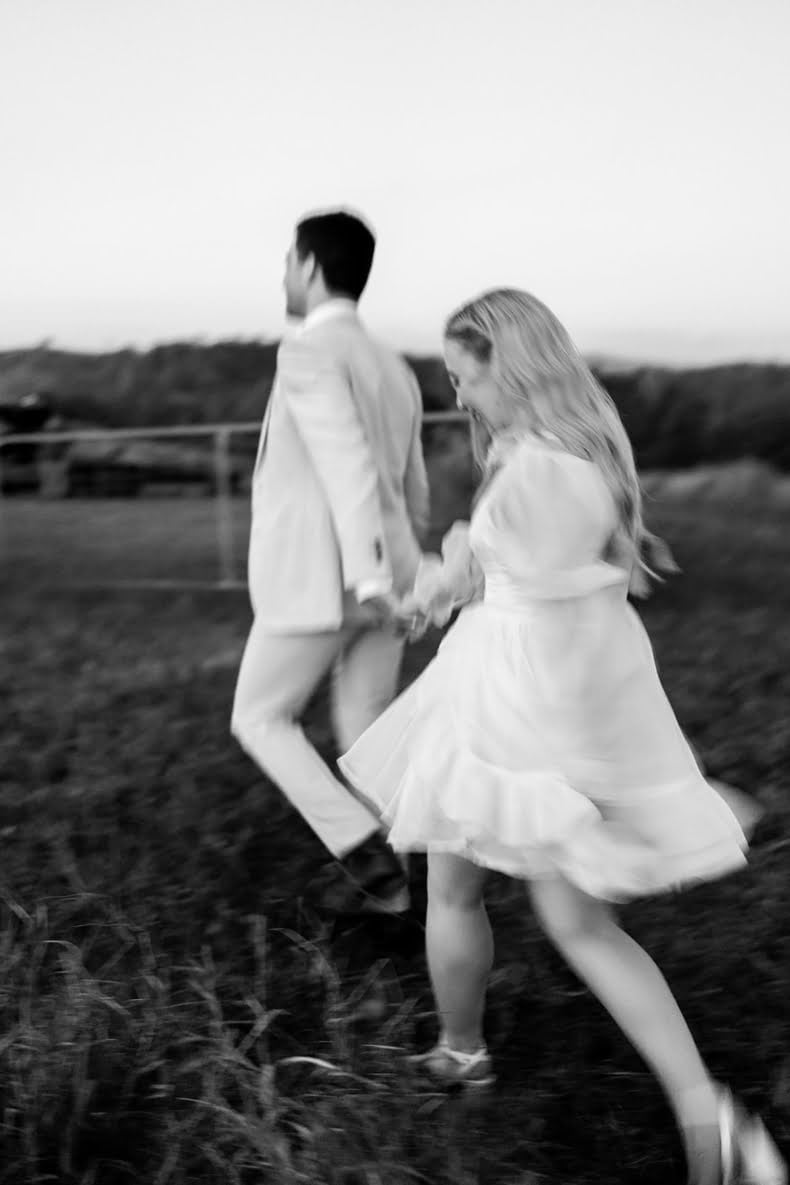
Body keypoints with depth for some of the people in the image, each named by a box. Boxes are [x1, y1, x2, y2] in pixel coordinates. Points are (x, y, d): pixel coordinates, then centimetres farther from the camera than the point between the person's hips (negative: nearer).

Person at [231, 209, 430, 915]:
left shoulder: (308, 351, -9)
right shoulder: (395, 369, 17)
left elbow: (348, 461, -23)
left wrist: (367, 578, -30)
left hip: (320, 580, -7)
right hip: (386, 579, 8)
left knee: (260, 719, 9)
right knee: (365, 731, 14)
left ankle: (366, 850, -1)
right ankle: (381, 878, 18)